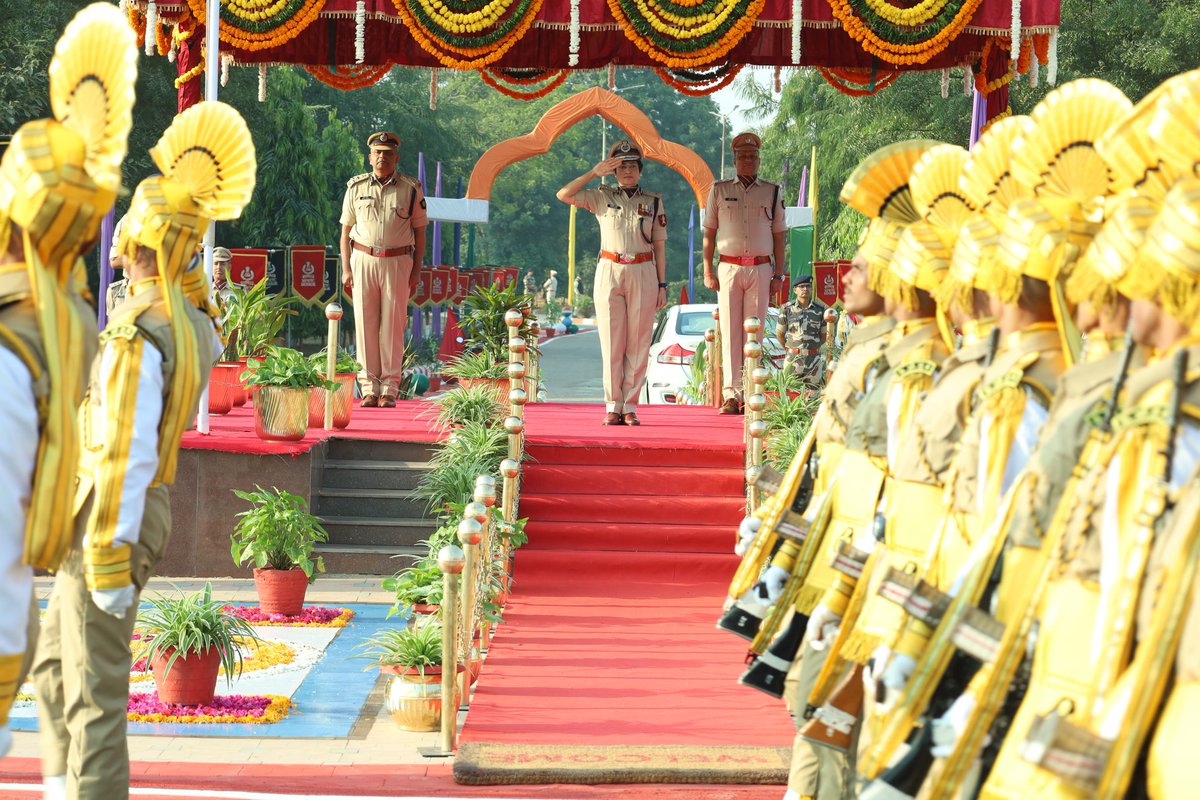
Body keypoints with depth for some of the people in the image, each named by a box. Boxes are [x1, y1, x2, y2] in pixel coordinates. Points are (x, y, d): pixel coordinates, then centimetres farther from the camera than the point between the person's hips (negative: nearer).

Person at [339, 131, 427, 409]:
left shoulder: (411, 189, 4)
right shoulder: (356, 187, 7)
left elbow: (419, 231, 8)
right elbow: (346, 229, 11)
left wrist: (416, 271, 1)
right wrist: (345, 269, 3)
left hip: (397, 261, -1)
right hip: (363, 259, 1)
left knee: (393, 325, -3)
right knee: (365, 324, -2)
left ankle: (390, 390, 0)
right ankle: (369, 389, 2)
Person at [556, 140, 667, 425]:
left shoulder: (654, 201, 8)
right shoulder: (602, 197, 7)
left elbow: (659, 246, 8)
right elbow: (563, 195, -4)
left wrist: (662, 285, 3)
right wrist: (593, 172, -9)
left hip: (643, 274, 0)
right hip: (610, 273, 0)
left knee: (637, 344, 0)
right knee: (612, 343, -2)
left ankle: (630, 407, 3)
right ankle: (613, 407, 2)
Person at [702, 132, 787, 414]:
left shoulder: (772, 192, 11)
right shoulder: (719, 190, 10)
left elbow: (779, 235, 12)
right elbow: (709, 233, 10)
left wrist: (778, 274, 5)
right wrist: (708, 271, 2)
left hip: (761, 268, 0)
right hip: (728, 267, 0)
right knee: (730, 332, -5)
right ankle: (730, 395, -7)